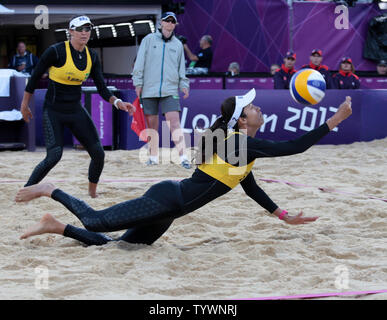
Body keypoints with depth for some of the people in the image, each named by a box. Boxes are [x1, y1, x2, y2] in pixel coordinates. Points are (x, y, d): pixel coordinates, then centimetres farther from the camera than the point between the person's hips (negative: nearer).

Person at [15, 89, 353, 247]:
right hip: (167, 199, -9)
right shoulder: (241, 143, -15)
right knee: (96, 221, -11)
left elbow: (251, 188, 25)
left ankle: (55, 226, 13)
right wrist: (334, 121, -19)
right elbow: (294, 147, -21)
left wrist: (284, 216, 24)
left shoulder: (240, 145, 14)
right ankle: (51, 191, 7)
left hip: (170, 202, 9)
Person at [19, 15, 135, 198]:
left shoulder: (92, 57, 2)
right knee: (54, 155, -21)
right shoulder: (56, 51, -15)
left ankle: (92, 192, 21)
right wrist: (25, 105, 1)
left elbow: (102, 88, 5)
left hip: (76, 111, 6)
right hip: (53, 112, -6)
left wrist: (117, 102, -14)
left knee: (98, 154, -1)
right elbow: (35, 77, -5)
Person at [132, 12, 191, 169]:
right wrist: (138, 83, -3)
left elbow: (181, 68, 19)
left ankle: (183, 157, -20)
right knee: (151, 124, 5)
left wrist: (184, 85, 7)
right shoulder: (149, 40, 8)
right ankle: (153, 157, 16)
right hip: (149, 89, 0)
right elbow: (140, 63, 5)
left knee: (174, 122, -13)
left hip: (170, 91, 0)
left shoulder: (178, 45, 14)